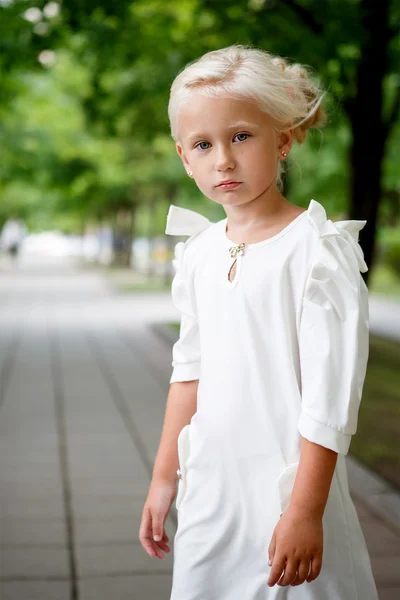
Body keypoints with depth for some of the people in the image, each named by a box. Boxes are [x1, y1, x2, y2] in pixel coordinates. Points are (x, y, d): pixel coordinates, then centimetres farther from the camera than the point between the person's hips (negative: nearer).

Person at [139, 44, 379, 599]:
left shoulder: (318, 248, -14)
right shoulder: (199, 251, 5)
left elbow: (331, 392, -16)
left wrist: (306, 509, -17)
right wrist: (164, 476, 15)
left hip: (285, 482, -5)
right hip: (209, 486, 6)